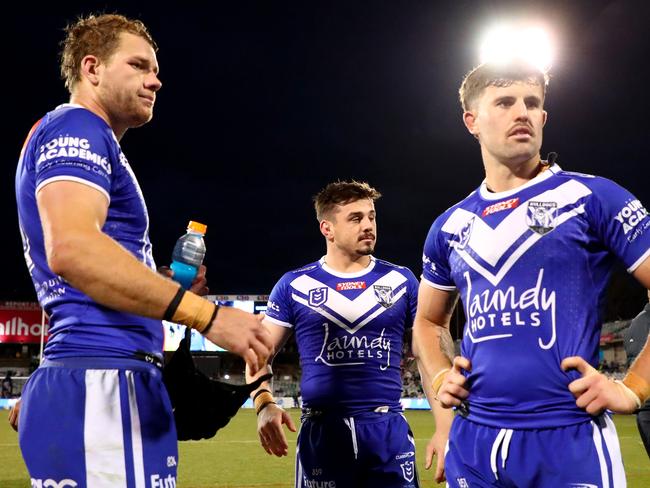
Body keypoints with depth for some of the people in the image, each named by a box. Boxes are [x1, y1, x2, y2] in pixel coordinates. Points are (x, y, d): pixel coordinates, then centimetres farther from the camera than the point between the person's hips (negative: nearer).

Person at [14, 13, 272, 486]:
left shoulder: (90, 140, 26)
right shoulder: (74, 129, -5)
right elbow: (71, 248, -25)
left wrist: (172, 291, 13)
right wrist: (208, 314, -26)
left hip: (110, 383, 11)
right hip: (101, 384, -11)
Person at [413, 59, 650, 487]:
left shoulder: (591, 198, -1)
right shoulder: (450, 227, 12)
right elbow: (429, 321, 24)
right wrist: (439, 378, 8)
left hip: (569, 439, -4)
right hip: (472, 440, 4)